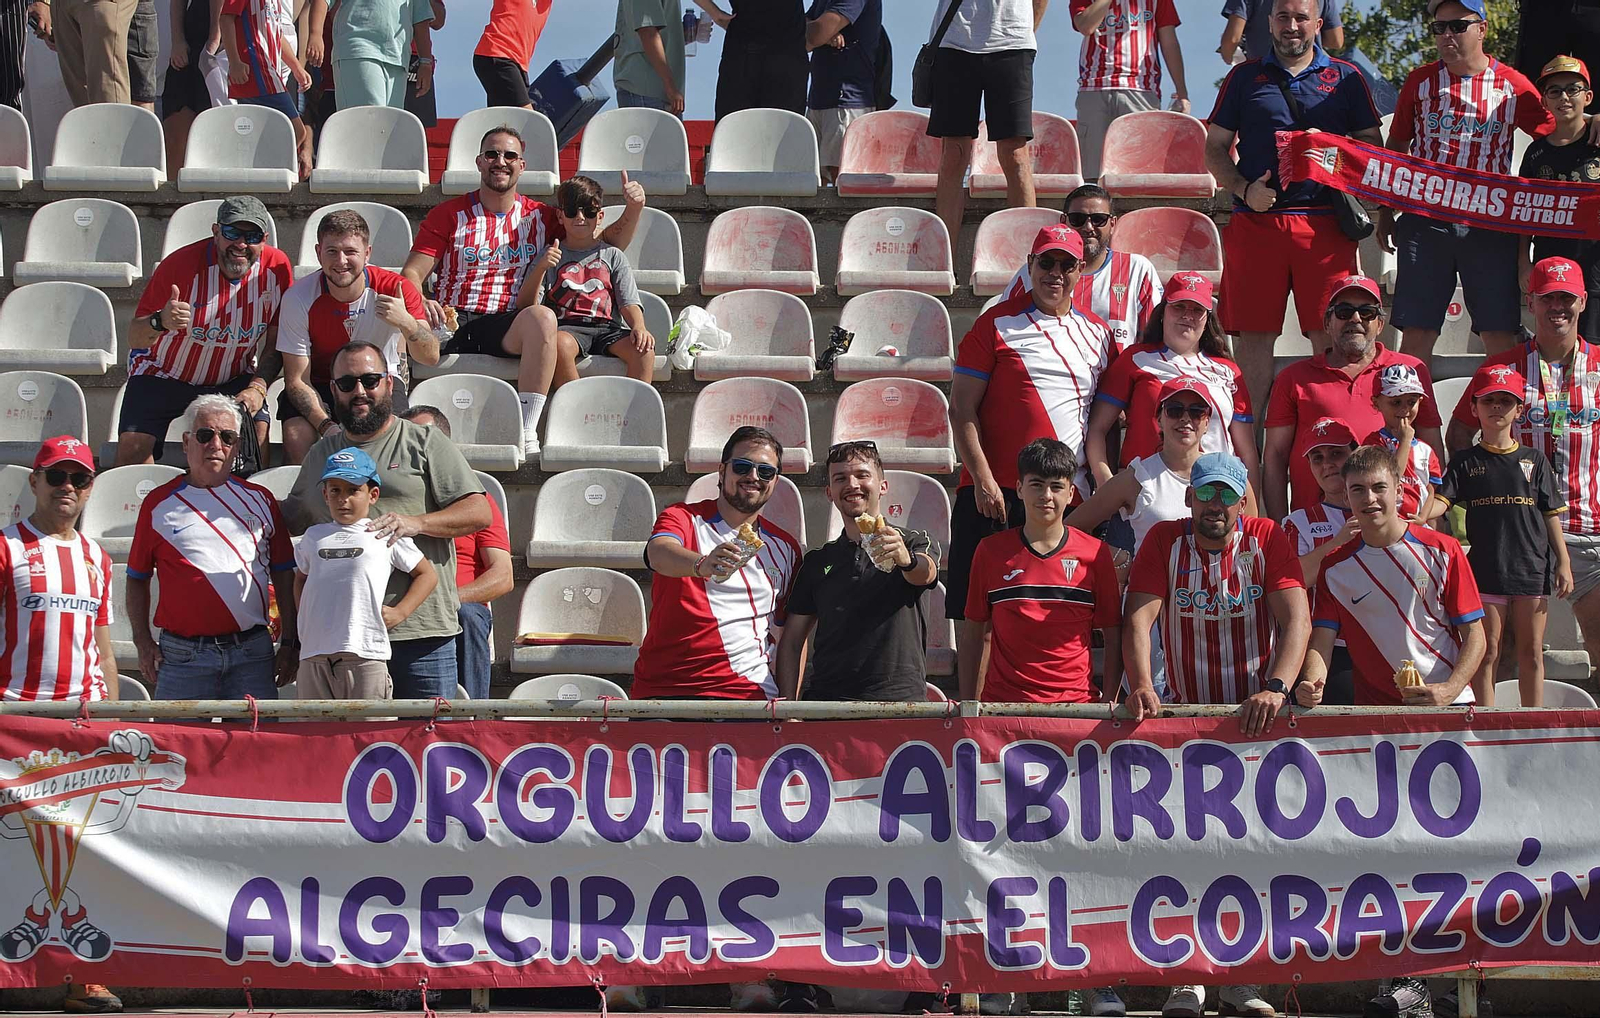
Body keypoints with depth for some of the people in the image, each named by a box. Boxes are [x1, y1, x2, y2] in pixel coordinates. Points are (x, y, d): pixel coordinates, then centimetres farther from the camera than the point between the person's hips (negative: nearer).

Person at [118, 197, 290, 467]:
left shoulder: (276, 267, -15)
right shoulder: (182, 263, -23)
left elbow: (276, 342, -4)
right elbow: (134, 338, -23)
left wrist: (258, 387, -20)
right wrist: (160, 323, -44)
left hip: (234, 379, 2)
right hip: (162, 374, -2)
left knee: (257, 431, -24)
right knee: (133, 446, -21)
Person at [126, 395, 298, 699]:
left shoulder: (259, 499, 12)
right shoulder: (158, 503, 7)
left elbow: (283, 576, 13)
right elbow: (137, 579, 11)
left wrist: (289, 643, 7)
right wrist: (143, 642, 1)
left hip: (253, 653, 1)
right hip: (182, 656, -1)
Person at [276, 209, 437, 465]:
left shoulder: (395, 288, -17)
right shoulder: (299, 298, -17)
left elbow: (431, 357, -21)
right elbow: (297, 379, -13)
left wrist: (406, 323, -42)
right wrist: (326, 426, -30)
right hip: (319, 384, 0)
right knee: (297, 438, -28)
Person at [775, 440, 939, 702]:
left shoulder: (914, 544, 10)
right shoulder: (817, 562, 19)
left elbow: (925, 573, -14)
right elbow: (793, 641, 20)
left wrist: (906, 559, -38)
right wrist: (788, 707, 5)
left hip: (900, 700, -2)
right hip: (827, 700, 2)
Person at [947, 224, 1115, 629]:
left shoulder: (1097, 333, 15)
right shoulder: (997, 323, 3)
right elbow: (961, 407, -2)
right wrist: (982, 479, -11)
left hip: (1070, 500, 3)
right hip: (995, 493, -3)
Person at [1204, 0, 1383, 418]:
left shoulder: (1345, 78, 14)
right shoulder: (1245, 78, 14)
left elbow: (1373, 147, 14)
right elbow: (1215, 148, 14)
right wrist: (1243, 188, -4)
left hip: (1324, 222, 0)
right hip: (1256, 221, 0)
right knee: (1255, 334, -2)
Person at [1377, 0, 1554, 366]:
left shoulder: (1512, 85, 4)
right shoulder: (1420, 81, 8)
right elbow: (1396, 147, 15)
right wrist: (1385, 212, 12)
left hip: (1491, 223, -1)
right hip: (1425, 222, 1)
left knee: (1501, 337, -3)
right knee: (1416, 334, -3)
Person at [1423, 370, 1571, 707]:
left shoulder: (1534, 460, 9)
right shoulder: (1465, 462, 7)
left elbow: (1551, 514, 9)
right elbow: (1442, 499, -5)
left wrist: (1563, 562, 3)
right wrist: (1420, 516, -26)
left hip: (1532, 568, 1)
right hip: (1486, 569, -1)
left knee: (1532, 653, 5)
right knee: (1487, 653, 1)